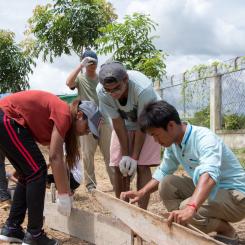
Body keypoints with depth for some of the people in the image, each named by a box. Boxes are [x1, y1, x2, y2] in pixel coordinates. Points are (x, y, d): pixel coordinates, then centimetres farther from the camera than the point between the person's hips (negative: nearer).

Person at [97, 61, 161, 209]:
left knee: (142, 167, -14)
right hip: (124, 122, 3)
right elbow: (117, 122, -19)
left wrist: (134, 157, -23)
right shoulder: (102, 92, -29)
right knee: (119, 167, -2)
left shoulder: (143, 89, -39)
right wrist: (125, 155, -19)